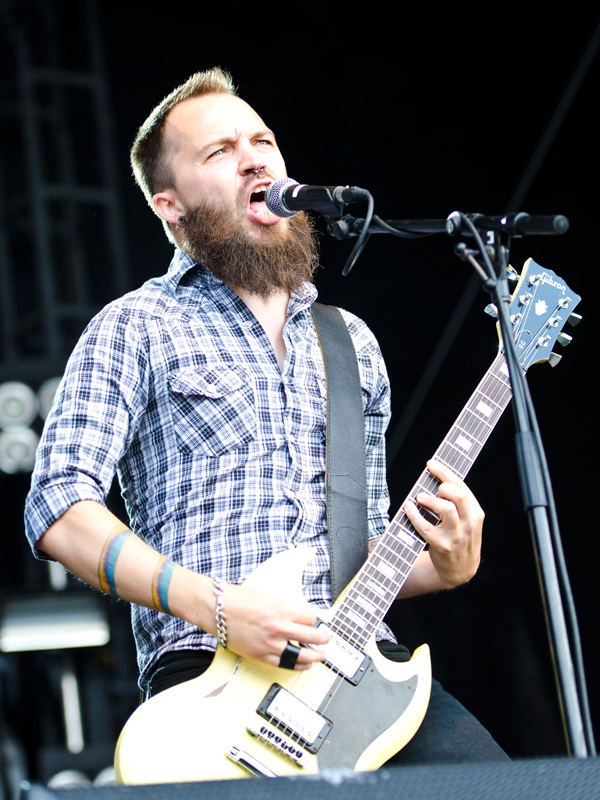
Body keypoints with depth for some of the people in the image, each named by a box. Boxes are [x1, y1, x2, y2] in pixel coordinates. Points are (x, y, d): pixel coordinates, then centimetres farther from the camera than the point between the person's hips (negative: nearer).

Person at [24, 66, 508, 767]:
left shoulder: (353, 344, 24)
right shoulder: (137, 327, 7)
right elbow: (59, 509, -5)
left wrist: (447, 565, 4)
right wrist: (216, 606, -17)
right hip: (209, 671, -5)